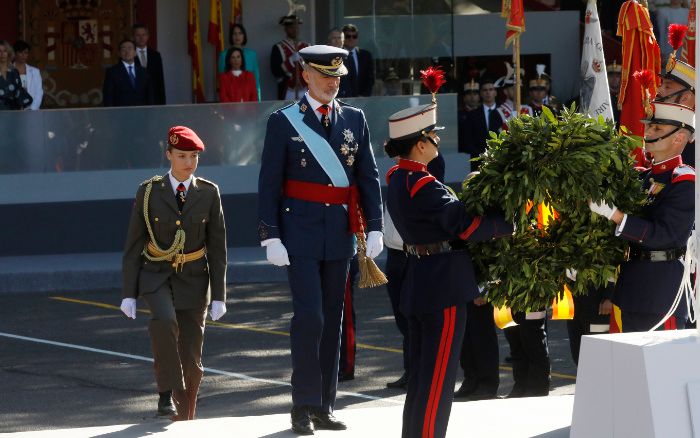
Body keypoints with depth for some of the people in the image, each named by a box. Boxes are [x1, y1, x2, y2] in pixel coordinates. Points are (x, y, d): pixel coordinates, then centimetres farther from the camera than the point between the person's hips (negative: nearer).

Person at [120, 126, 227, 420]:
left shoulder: (208, 193, -2)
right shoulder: (149, 192, -4)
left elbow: (217, 248, 0)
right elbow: (133, 245, -2)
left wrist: (219, 295, -3)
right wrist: (129, 293, -6)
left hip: (193, 278, 1)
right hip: (156, 275, -1)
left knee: (191, 358, 2)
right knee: (164, 321, -33)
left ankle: (184, 419, 19)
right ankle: (168, 391, -19)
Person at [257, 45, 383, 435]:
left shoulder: (354, 120, 9)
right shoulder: (284, 122, -1)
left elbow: (369, 178, 9)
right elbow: (269, 184, -3)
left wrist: (374, 227, -1)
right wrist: (271, 237, -9)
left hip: (340, 234, 4)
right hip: (301, 232, -4)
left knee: (332, 320, 7)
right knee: (309, 317, -12)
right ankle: (304, 406, -5)